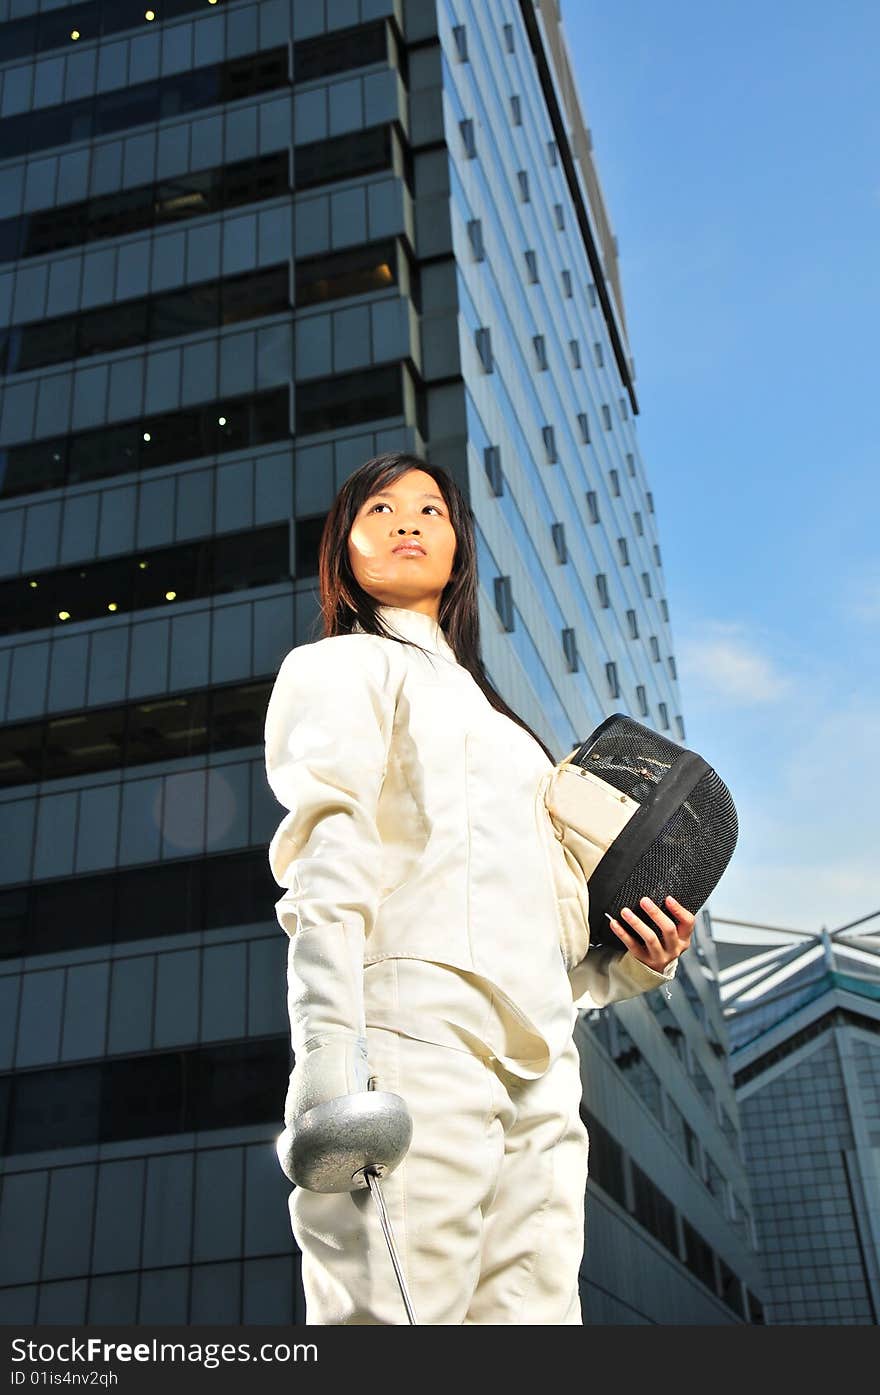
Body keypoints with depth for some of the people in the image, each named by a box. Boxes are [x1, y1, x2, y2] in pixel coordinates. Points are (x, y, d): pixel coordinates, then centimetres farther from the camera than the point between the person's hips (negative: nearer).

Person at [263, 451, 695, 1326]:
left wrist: (631, 964, 9)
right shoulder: (343, 667, 13)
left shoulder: (494, 721, 33)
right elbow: (324, 870, -5)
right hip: (417, 1025, -6)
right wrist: (329, 1057, -19)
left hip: (537, 1059, 6)